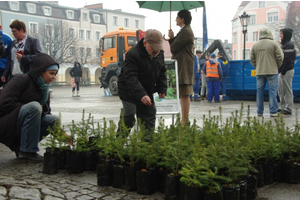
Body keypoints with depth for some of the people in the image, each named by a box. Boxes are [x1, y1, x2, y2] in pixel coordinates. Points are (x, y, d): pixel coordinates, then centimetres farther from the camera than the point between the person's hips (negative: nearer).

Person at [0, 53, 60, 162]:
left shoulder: (44, 88, 8)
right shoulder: (22, 80, -14)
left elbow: (46, 112, 10)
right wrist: (32, 108, -17)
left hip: (21, 126, 8)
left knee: (54, 119, -10)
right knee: (34, 106, -31)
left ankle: (19, 146, -3)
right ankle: (27, 152, -22)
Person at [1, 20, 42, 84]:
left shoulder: (33, 41, -3)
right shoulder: (13, 43, 19)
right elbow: (9, 60, 21)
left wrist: (22, 58, -16)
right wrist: (5, 75, 14)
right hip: (13, 77, 7)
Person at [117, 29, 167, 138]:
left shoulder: (159, 53, -1)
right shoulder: (133, 54, -25)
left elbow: (162, 72, 13)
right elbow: (130, 78, -32)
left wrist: (162, 88, 1)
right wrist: (141, 95, -43)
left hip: (147, 91, 7)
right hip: (129, 91, -7)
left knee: (149, 115, 9)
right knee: (128, 117, -12)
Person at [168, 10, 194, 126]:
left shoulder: (185, 32, -14)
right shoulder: (185, 30, 21)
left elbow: (173, 48, -15)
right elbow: (175, 48, 17)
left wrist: (171, 38, 3)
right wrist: (172, 38, 0)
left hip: (184, 67, -11)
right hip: (182, 67, 11)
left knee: (184, 95, -11)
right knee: (182, 95, 14)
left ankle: (185, 121, -10)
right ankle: (184, 120, 20)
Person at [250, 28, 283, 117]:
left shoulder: (255, 45, 5)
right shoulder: (274, 43, -6)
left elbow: (252, 59, 9)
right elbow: (280, 57, -6)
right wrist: (278, 66, 10)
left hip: (259, 72, 3)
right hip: (272, 72, -3)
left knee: (259, 92, 8)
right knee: (272, 91, 0)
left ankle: (260, 112, 11)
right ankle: (273, 112, 0)